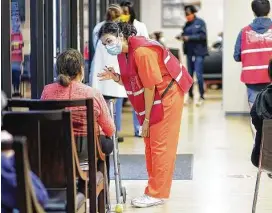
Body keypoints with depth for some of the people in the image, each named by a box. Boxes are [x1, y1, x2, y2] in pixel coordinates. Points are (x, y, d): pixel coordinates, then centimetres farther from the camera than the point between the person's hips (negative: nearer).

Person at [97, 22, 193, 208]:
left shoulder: (141, 51, -24)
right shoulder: (124, 52, 4)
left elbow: (150, 86, -21)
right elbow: (132, 82, 7)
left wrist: (146, 118, -16)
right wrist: (116, 78, -12)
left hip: (168, 96, -10)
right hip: (153, 98, 10)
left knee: (160, 146, -7)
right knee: (150, 145, 11)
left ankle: (156, 194, -4)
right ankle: (155, 189, 18)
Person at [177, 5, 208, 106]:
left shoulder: (200, 22, -6)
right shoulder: (187, 24, 11)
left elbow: (203, 35, -15)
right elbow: (185, 35, 14)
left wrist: (189, 38, -19)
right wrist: (181, 36, -9)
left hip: (199, 52, -6)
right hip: (189, 52, 6)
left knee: (198, 75, -9)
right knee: (189, 75, 9)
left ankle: (201, 97, 1)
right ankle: (190, 96, 19)